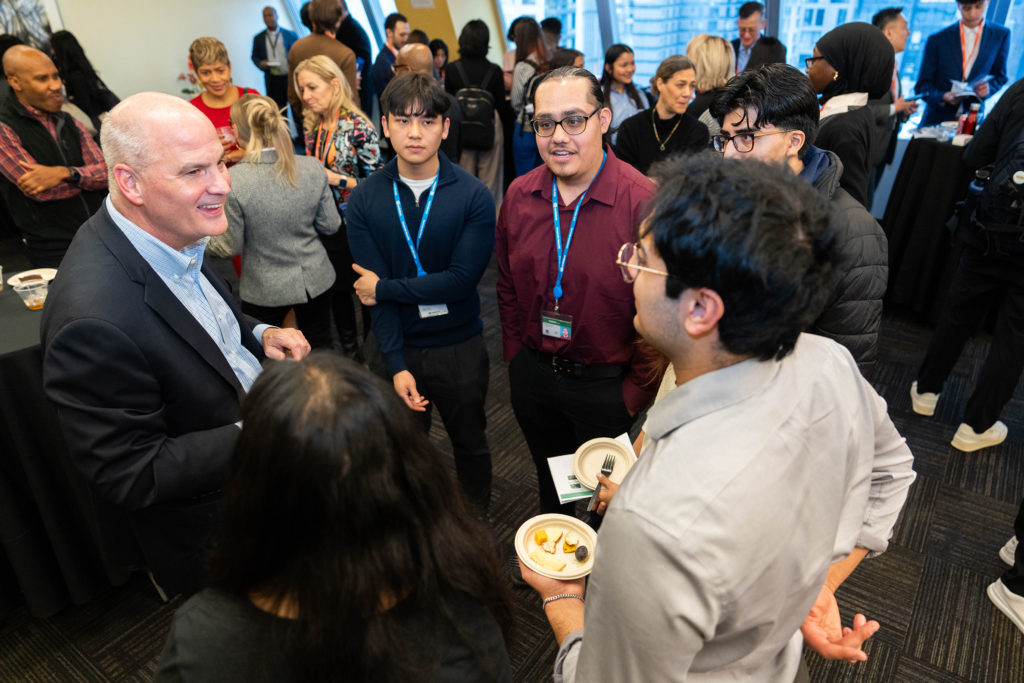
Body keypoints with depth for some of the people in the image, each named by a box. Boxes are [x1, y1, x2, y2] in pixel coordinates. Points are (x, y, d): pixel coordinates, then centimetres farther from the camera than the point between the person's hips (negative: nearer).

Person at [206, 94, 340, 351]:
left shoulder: (233, 181, -22)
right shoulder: (312, 167, -12)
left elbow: (230, 247, -11)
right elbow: (330, 225, -2)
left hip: (265, 290, -3)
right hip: (316, 280, 4)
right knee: (321, 346, 22)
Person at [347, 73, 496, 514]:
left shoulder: (474, 197, -12)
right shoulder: (364, 201, -6)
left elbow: (462, 280, -20)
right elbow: (373, 289, -12)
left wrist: (385, 288, -15)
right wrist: (396, 364, -19)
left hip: (458, 346, -1)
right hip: (393, 349, 1)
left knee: (470, 444, 19)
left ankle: (477, 526, 45)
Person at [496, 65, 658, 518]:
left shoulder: (643, 201, -20)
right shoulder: (519, 195, -3)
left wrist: (636, 391, -11)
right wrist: (516, 358, 7)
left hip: (605, 384, -4)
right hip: (532, 377, 5)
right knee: (550, 487, 27)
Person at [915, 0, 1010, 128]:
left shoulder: (1001, 35, 8)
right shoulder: (937, 40, 1)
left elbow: (999, 76, 13)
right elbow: (922, 86, 1)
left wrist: (988, 88, -10)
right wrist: (942, 97, -18)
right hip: (936, 122, -1)